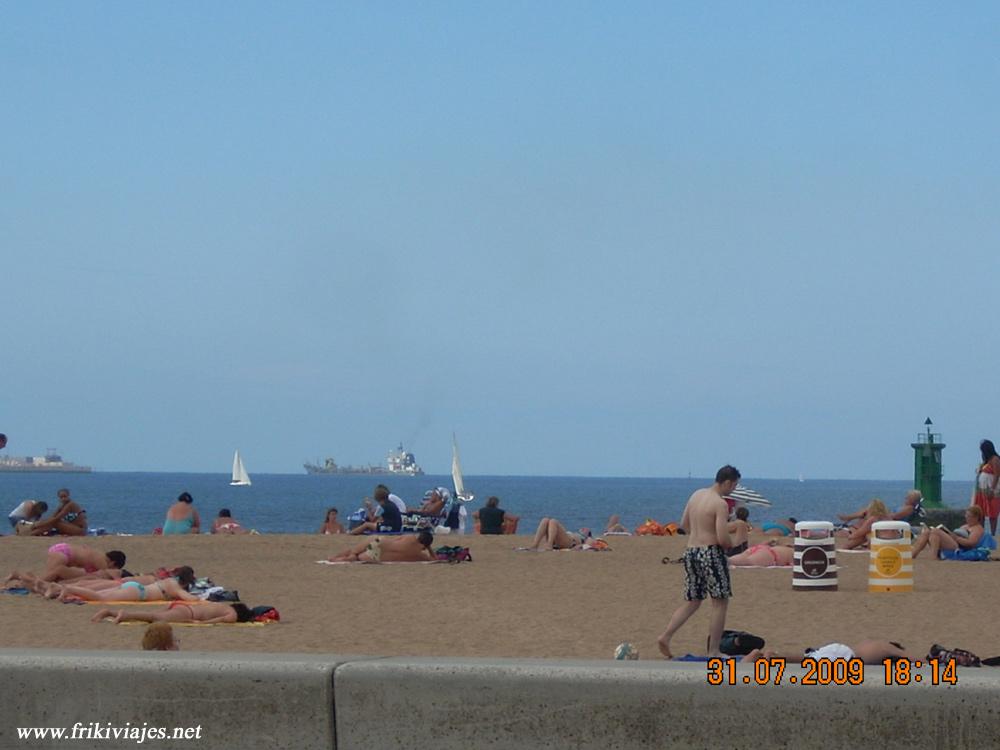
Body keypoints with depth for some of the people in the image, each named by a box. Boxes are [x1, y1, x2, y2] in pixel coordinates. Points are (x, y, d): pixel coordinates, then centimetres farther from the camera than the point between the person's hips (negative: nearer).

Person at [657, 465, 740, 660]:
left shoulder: (696, 495, 10)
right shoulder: (720, 504, -15)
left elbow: (684, 524, 21)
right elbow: (723, 539, -20)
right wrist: (731, 545, 1)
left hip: (691, 551, 8)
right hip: (711, 553, -8)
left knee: (692, 602, 16)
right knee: (720, 602, 3)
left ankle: (665, 637, 2)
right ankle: (713, 651, 3)